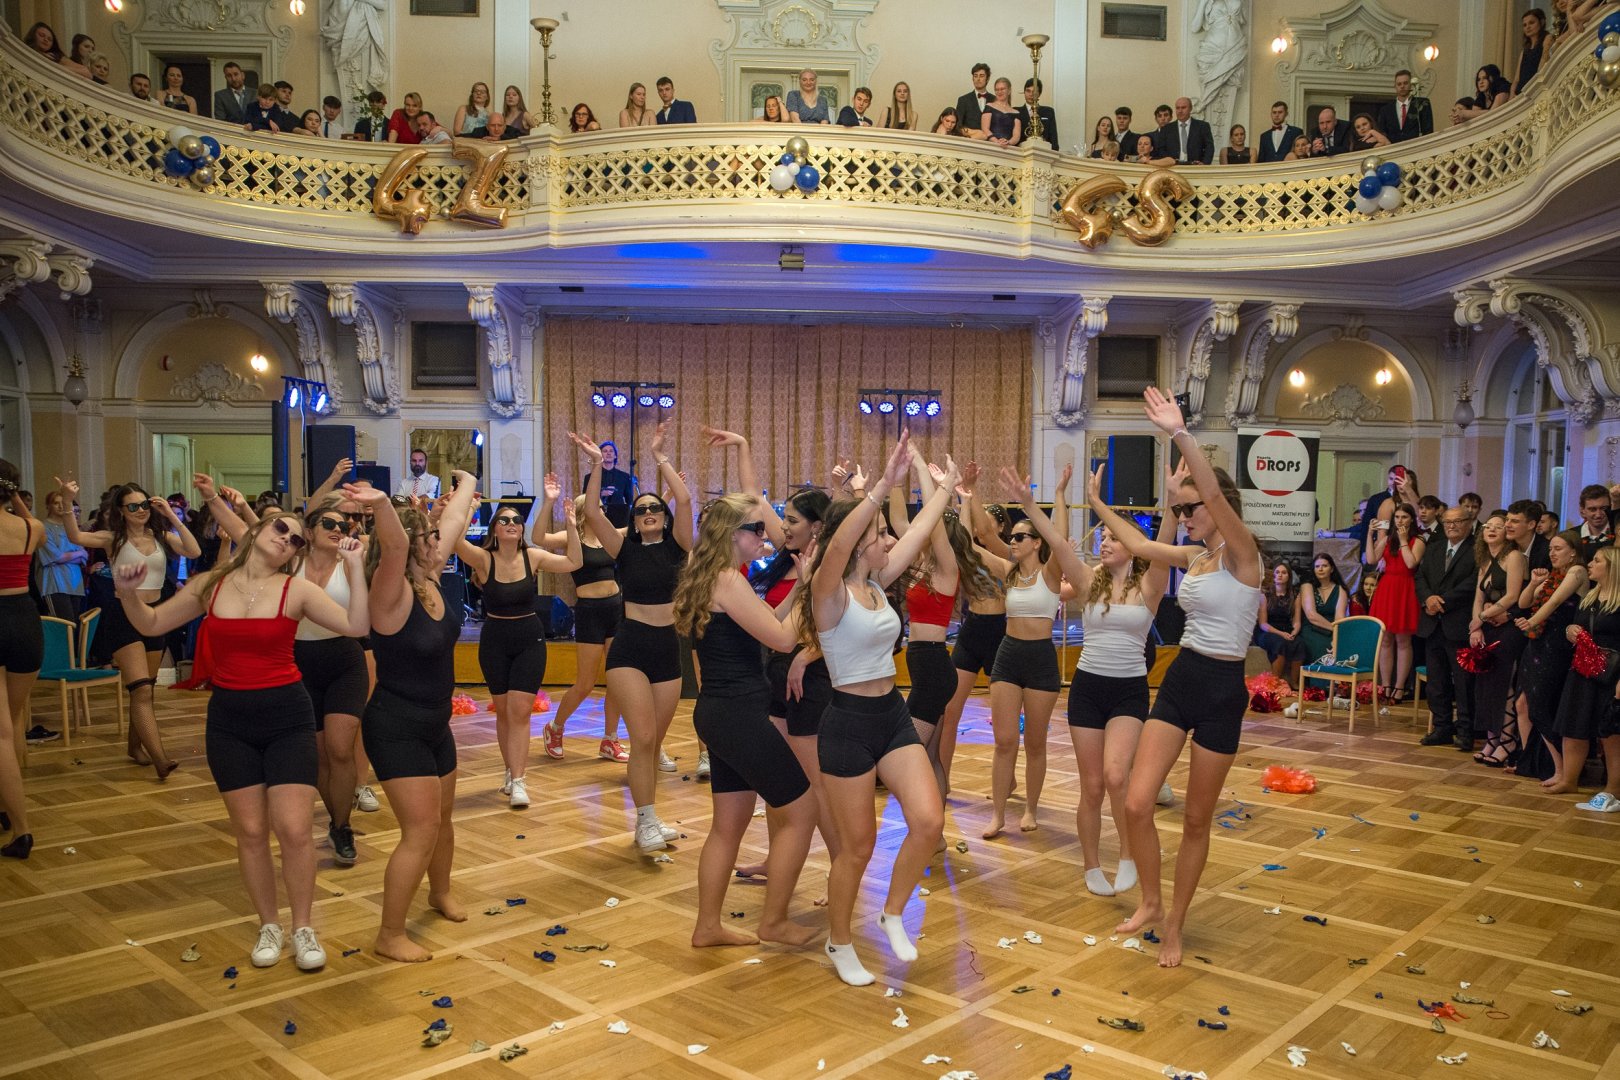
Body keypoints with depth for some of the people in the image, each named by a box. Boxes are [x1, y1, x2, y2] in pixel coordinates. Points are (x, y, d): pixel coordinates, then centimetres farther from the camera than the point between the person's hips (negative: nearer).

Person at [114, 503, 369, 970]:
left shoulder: (296, 589, -6)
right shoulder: (209, 585, 3)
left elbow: (357, 626, -16)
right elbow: (151, 625, 12)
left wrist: (355, 567, -20)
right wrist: (128, 593, -7)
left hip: (288, 717, -2)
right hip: (229, 721, 2)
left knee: (293, 829, -6)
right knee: (250, 831, 6)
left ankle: (303, 927, 13)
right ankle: (269, 926, 24)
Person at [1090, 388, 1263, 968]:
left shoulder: (1241, 553, -13)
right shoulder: (1194, 556, 9)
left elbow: (1216, 493, -30)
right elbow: (1139, 545, 24)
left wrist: (1179, 435, -40)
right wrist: (1098, 504, 27)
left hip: (1221, 690, -6)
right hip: (1179, 680, 6)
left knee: (1197, 820, 8)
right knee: (1136, 803, -3)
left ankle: (1174, 926, 24)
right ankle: (1151, 902, 20)